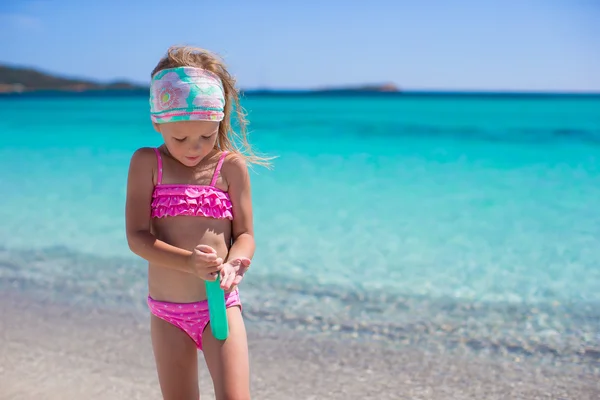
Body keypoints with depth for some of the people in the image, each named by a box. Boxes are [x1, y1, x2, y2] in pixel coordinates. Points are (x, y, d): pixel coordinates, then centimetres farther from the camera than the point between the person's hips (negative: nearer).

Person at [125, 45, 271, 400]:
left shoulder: (232, 165, -4)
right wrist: (189, 262, -25)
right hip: (166, 311, 2)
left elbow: (245, 235, -2)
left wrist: (233, 266, -24)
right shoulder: (147, 163, -3)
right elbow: (137, 236, -10)